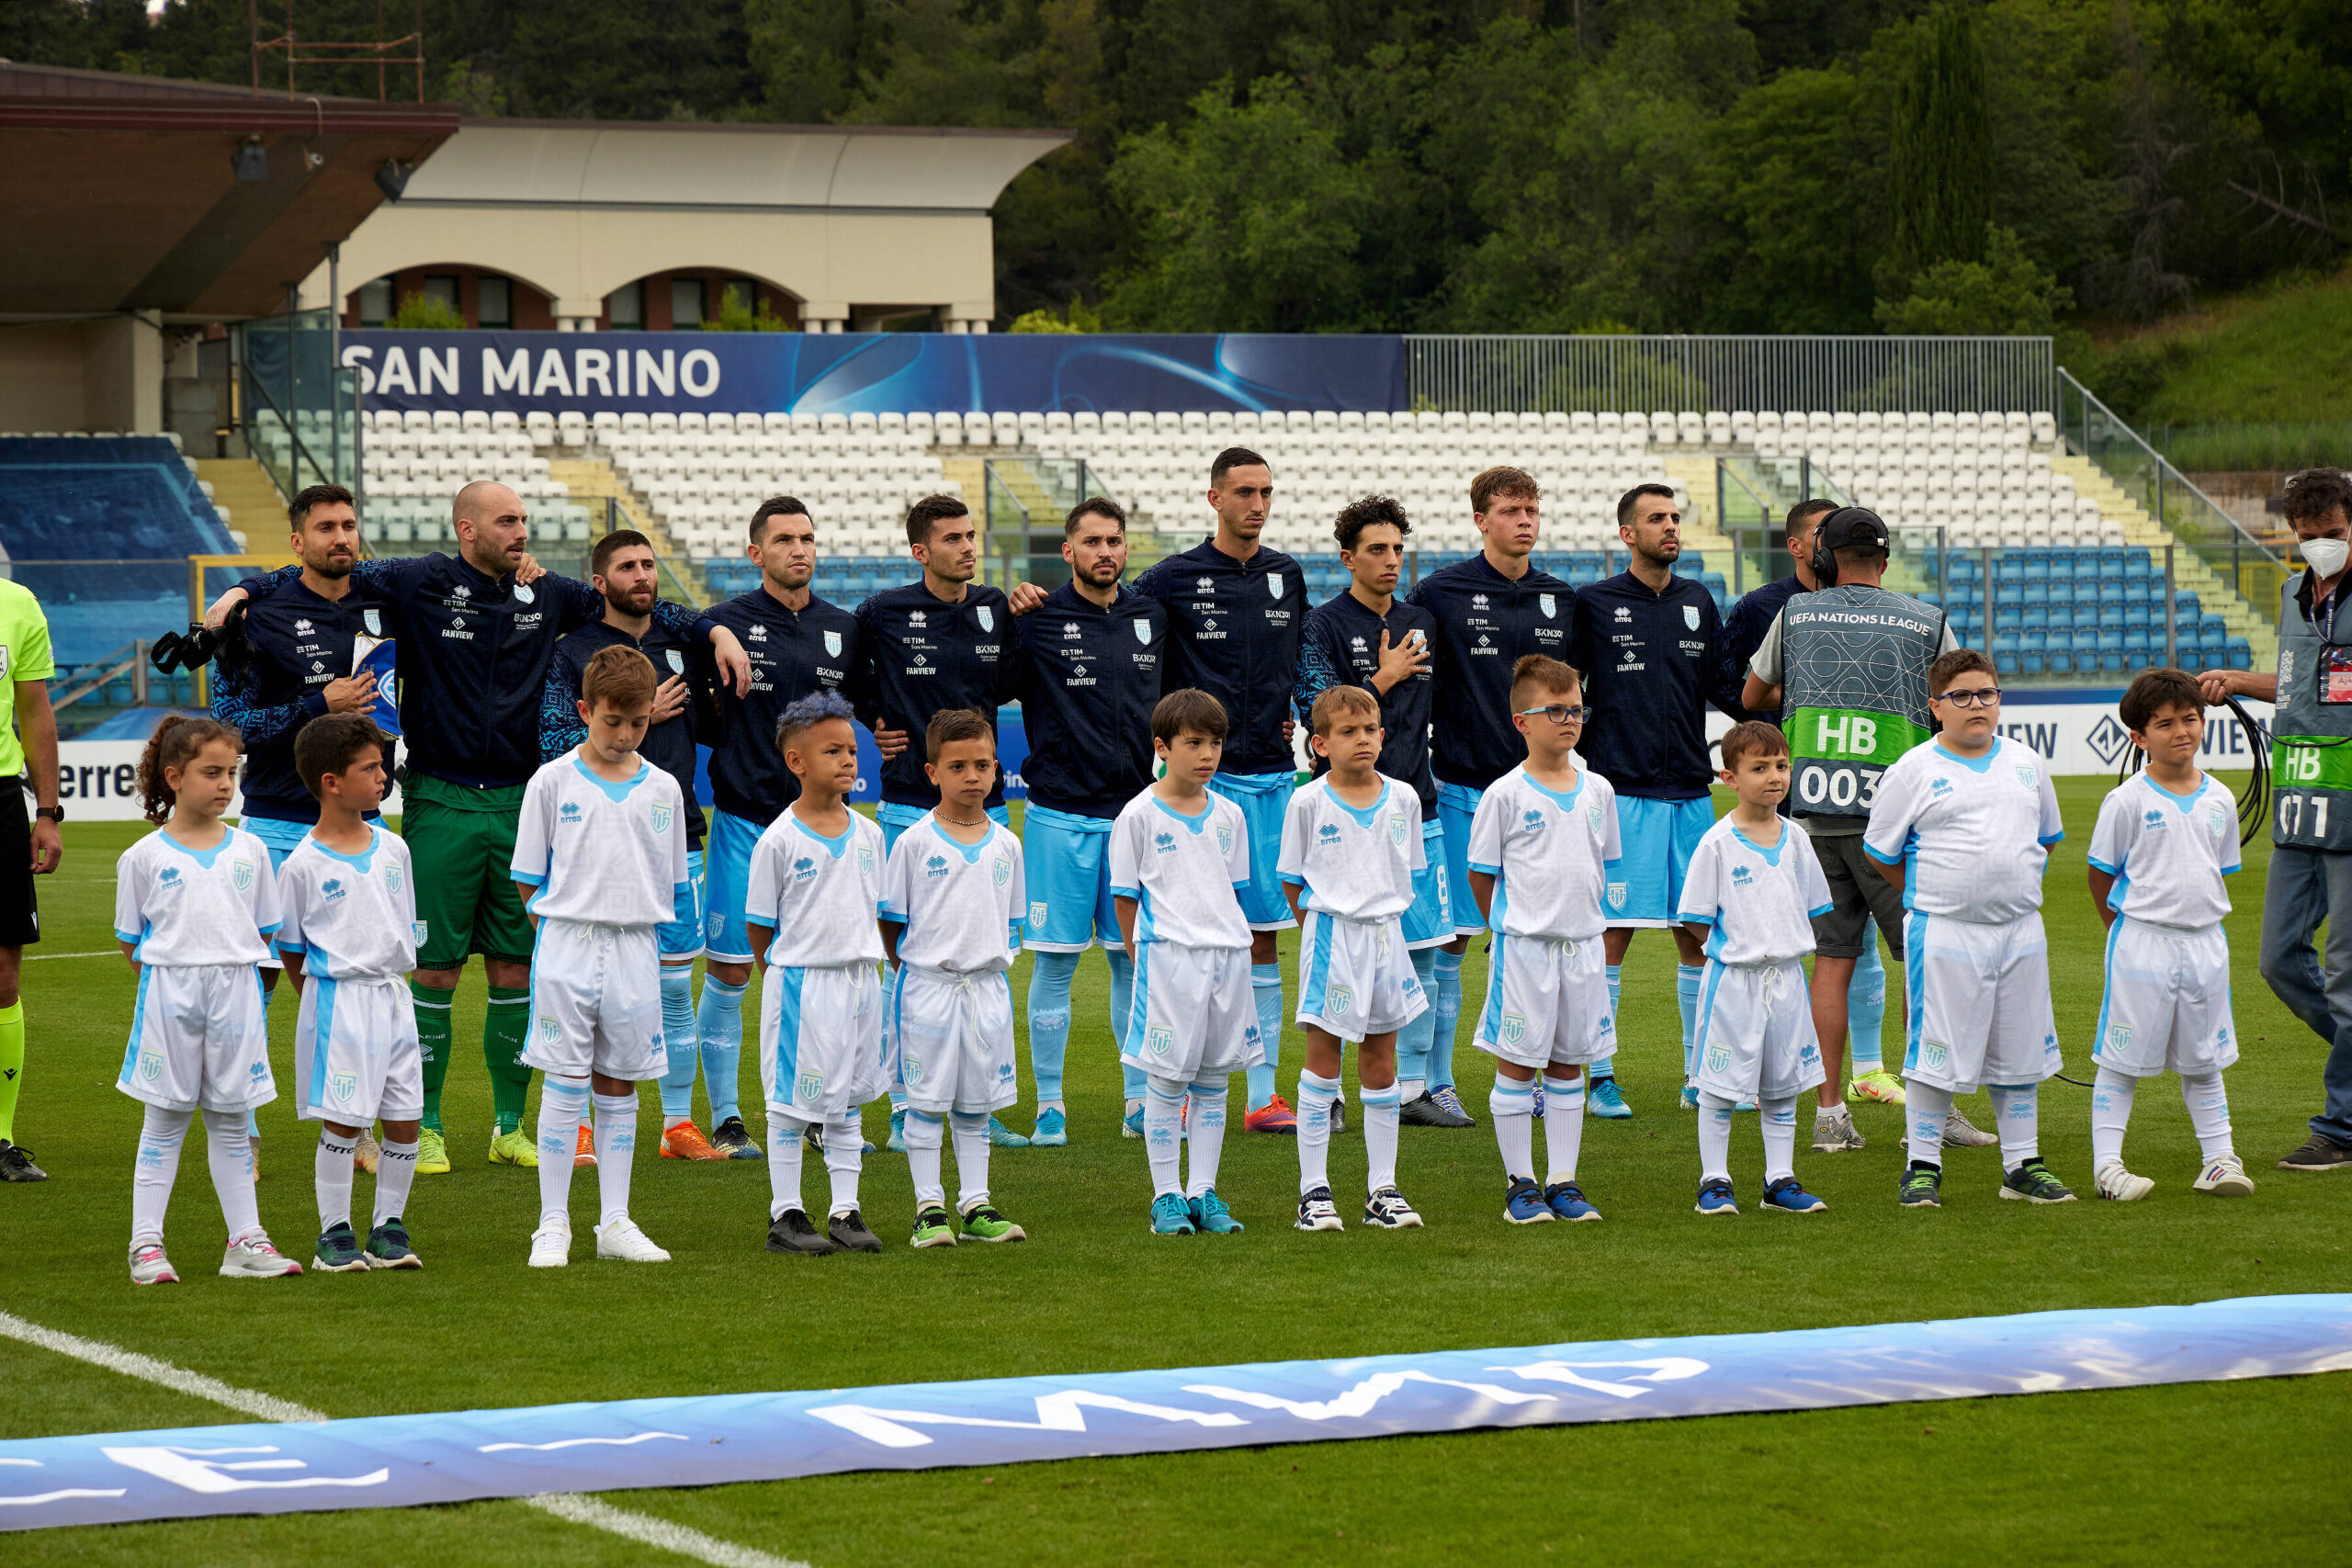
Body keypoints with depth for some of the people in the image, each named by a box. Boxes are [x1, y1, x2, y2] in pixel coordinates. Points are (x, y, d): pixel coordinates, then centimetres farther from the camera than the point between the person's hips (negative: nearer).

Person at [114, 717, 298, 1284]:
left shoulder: (249, 850, 7)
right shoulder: (145, 858, 0)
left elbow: (264, 933, 12)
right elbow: (131, 943, 3)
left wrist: (230, 967, 0)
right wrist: (175, 971, -6)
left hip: (236, 990, 2)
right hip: (168, 991, -2)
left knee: (230, 1120, 8)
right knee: (165, 1120, 1)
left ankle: (245, 1240, 12)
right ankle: (146, 1243, 5)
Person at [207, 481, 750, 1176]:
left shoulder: (546, 594, 7)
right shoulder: (419, 584, -4)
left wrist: (713, 630, 9)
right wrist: (246, 591, -17)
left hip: (519, 803, 4)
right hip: (441, 802, -4)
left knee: (516, 969, 7)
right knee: (436, 969, -1)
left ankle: (510, 1126, 17)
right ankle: (424, 1128, 7)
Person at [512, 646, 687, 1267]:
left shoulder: (662, 790, 6)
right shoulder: (552, 783, -1)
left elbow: (669, 886, 13)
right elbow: (529, 879, 3)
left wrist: (637, 934, 5)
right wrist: (566, 930, -2)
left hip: (635, 953, 3)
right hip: (567, 947, -3)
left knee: (619, 1086, 7)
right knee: (565, 1086, -3)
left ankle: (615, 1223, 12)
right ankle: (553, 1226, 2)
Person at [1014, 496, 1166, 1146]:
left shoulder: (1153, 617, 8)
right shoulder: (1037, 622, -3)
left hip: (1135, 811, 3)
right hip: (1060, 815, -3)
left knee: (1136, 957, 6)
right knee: (1055, 962, 0)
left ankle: (1142, 1101, 13)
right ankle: (1049, 1106, 7)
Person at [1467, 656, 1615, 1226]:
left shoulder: (1598, 791, 6)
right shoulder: (1505, 795, -7)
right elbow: (1481, 873, 0)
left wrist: (1584, 915, 11)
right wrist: (1510, 927, 2)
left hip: (1582, 943, 4)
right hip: (1524, 945, -4)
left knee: (1568, 1063, 9)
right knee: (1517, 1062, 1)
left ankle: (1563, 1181, 15)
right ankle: (1520, 1183, 8)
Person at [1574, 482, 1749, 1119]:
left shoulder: (1698, 602, 13)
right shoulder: (1594, 604, 1)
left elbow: (1723, 686, 15)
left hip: (1691, 790, 4)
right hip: (1622, 789, -4)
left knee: (1698, 935, 7)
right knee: (1612, 933, -6)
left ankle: (1700, 1074, 15)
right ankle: (1599, 1078, 0)